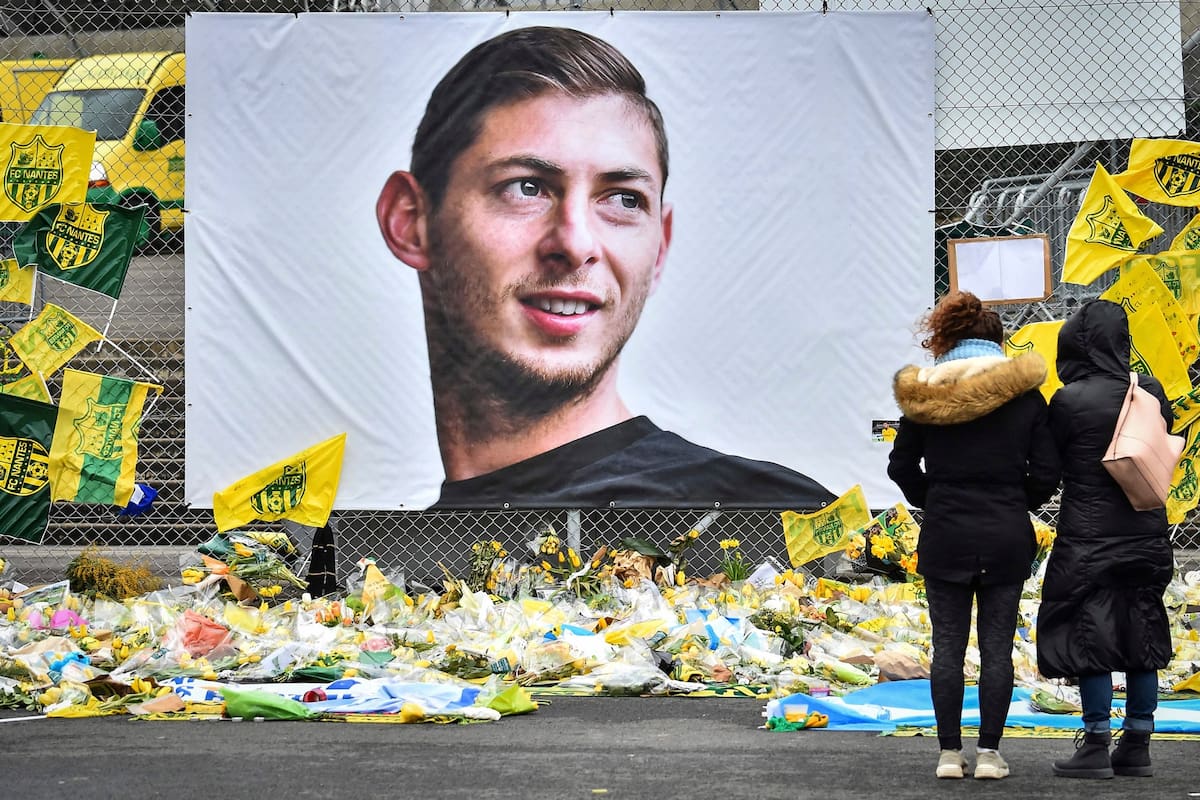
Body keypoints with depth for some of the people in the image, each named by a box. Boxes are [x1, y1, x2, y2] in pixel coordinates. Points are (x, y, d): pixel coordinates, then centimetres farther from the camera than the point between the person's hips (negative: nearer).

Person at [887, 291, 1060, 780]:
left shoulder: (923, 394, 0)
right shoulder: (1026, 395, -1)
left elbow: (901, 467, 5)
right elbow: (1045, 474, -1)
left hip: (945, 537, 0)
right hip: (1007, 538, 0)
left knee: (948, 646, 6)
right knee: (997, 647, 6)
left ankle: (949, 753, 8)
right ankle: (989, 753, 6)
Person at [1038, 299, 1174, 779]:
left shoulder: (1069, 400, -14)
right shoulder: (1151, 393, 1)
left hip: (1089, 538, -5)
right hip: (1146, 536, 5)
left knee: (1088, 640, 2)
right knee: (1142, 639, 11)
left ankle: (1097, 747, 3)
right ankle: (1137, 746, 16)